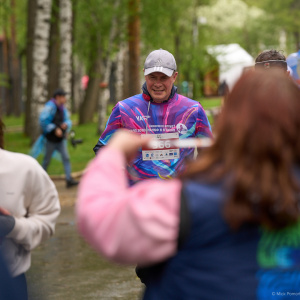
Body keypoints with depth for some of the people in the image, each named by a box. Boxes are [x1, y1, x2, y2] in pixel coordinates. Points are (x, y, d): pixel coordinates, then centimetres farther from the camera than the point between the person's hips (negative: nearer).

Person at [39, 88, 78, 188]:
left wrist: (66, 124, -6)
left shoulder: (62, 108, 10)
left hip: (60, 138, 7)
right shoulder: (50, 107, -16)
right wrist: (55, 129, -24)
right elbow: (43, 121, -24)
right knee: (47, 160, 5)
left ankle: (69, 179, -6)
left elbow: (68, 120, 19)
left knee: (66, 157, -4)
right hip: (51, 139, -7)